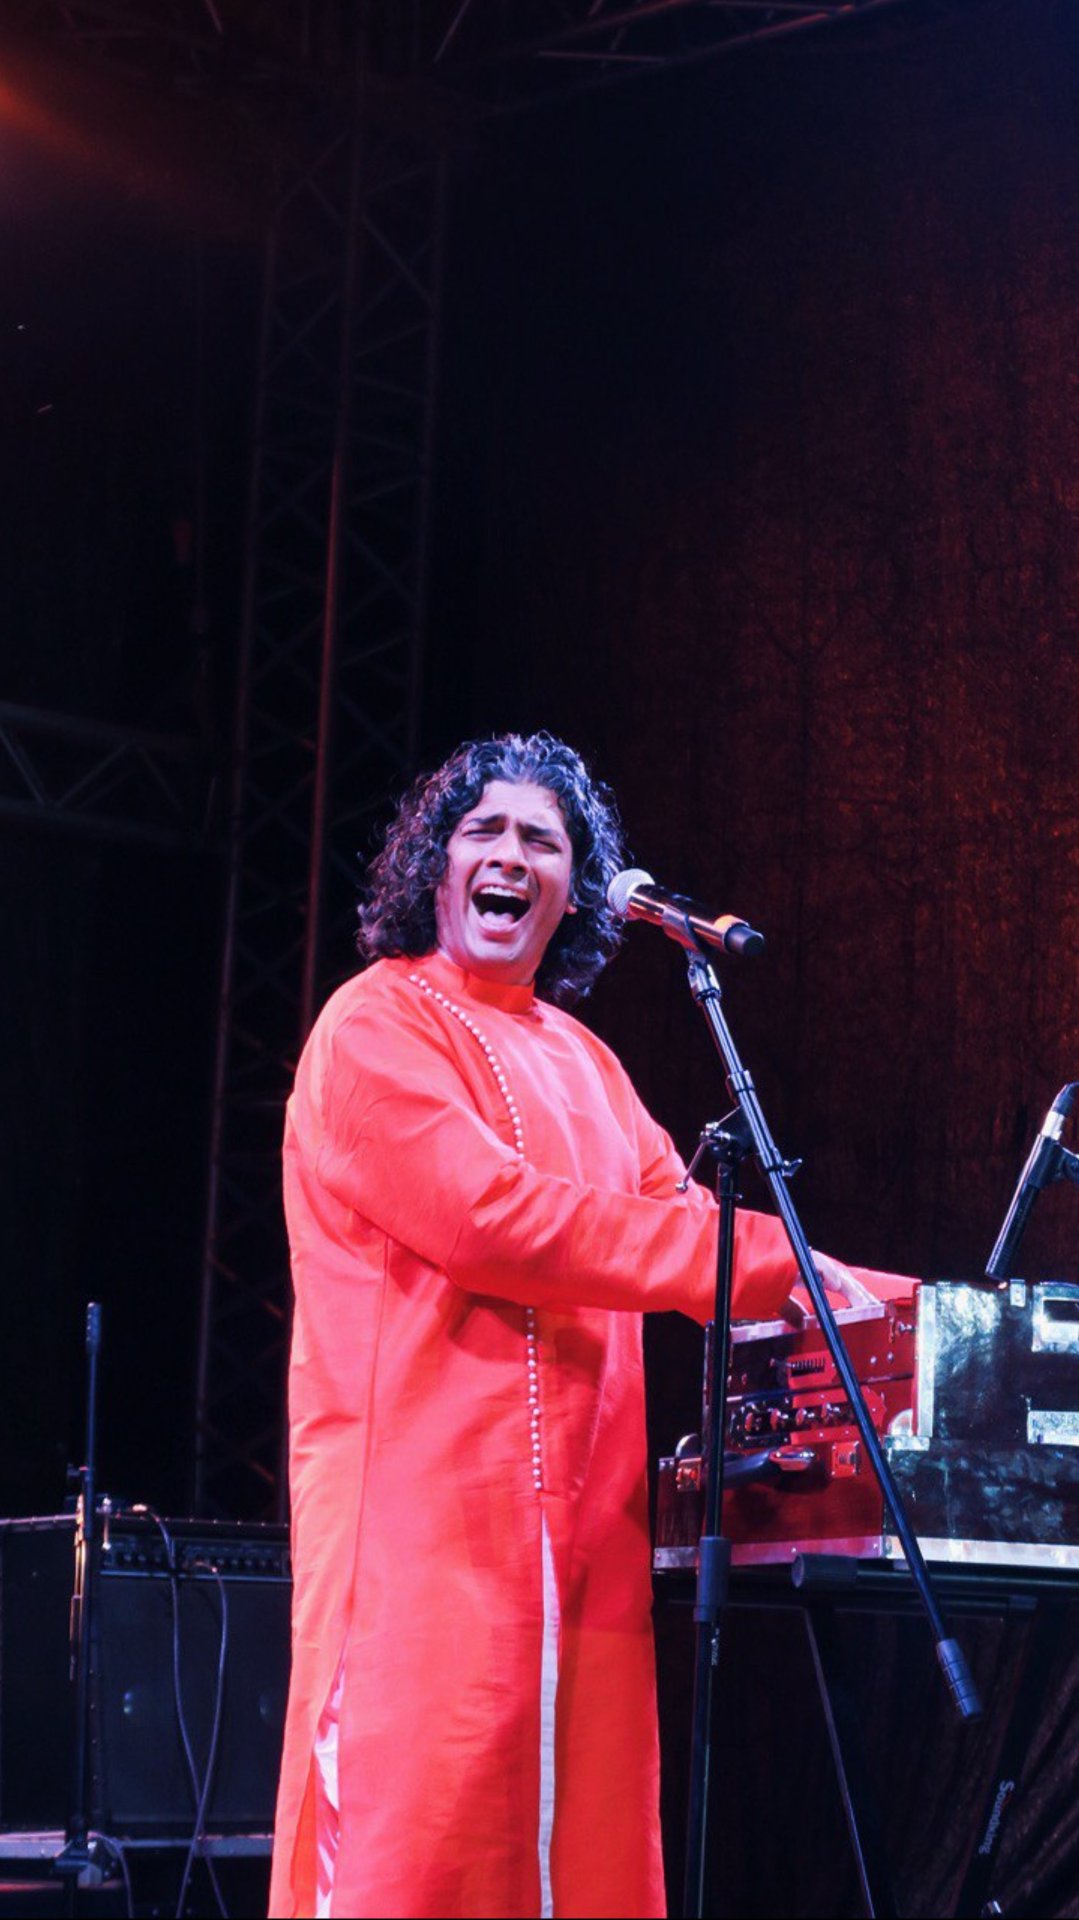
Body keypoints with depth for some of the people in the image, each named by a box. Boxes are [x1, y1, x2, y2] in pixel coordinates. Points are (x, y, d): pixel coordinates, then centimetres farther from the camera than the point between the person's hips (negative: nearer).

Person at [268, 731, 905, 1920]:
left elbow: (677, 1216, 19)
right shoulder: (380, 1023, -2)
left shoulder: (581, 1064, 23)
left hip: (584, 1509, 7)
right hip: (428, 1499, -7)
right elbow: (492, 1218, -15)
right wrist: (768, 1258, -14)